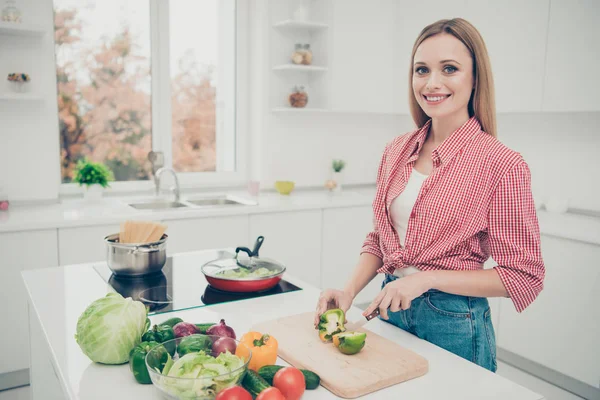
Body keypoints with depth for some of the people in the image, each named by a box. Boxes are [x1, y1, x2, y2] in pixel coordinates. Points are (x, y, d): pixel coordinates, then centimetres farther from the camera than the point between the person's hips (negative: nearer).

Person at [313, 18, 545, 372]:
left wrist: (427, 278, -21)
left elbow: (523, 277, -14)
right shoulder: (397, 151, 1)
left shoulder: (502, 164, -17)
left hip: (453, 324, -5)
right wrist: (351, 290, -7)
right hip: (391, 309, 6)